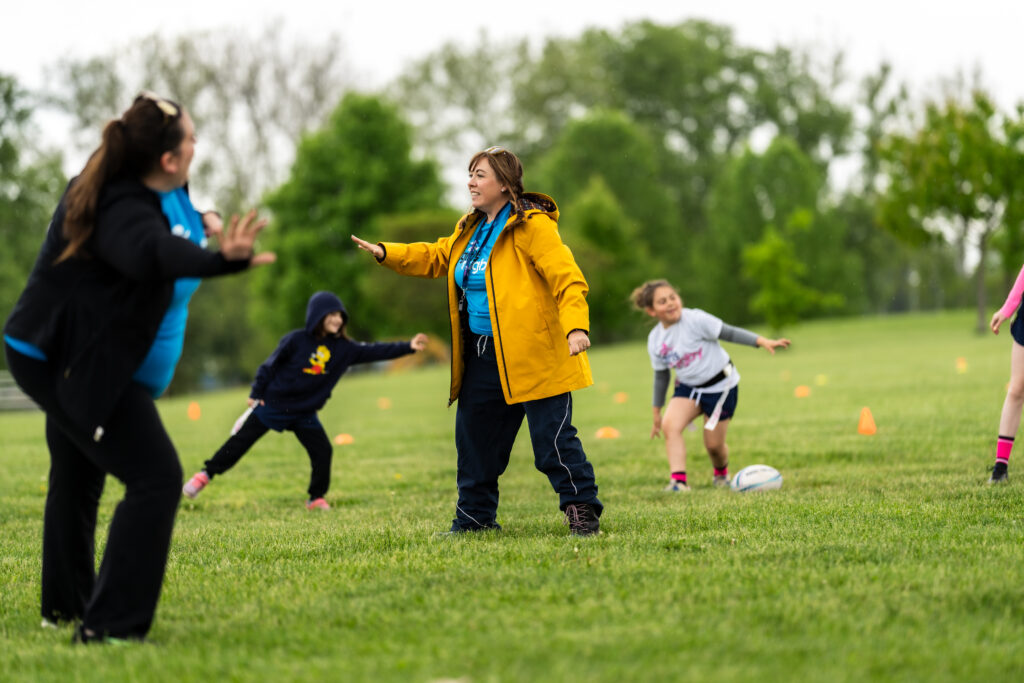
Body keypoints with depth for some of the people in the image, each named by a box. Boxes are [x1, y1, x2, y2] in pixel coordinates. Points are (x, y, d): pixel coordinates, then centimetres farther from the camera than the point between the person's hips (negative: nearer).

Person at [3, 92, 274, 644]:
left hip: (62, 357, 12)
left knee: (77, 479, 25)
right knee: (155, 479, -16)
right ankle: (109, 626, -19)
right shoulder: (124, 211, -30)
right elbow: (155, 255, -54)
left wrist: (199, 218, 9)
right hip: (78, 365, -12)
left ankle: (65, 607, 43)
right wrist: (219, 261, -71)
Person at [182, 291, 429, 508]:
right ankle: (205, 474, 16)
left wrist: (408, 347, -18)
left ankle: (317, 498, 10)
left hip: (305, 414, 4)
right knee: (240, 441, 2)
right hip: (273, 405, -4)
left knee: (322, 452, -6)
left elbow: (373, 352, -9)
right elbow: (271, 365, -9)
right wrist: (256, 393, -7)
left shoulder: (344, 349, -5)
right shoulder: (295, 340, -17)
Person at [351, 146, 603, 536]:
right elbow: (435, 257, 27)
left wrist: (576, 326, -34)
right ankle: (475, 516, 26)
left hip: (534, 354, -9)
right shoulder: (471, 229, 14)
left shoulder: (533, 226, -13)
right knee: (474, 435, 14)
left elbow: (567, 278, -20)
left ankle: (583, 511, 2)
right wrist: (386, 253, 13)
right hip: (483, 356, 9)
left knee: (552, 438, -9)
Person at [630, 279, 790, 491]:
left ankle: (721, 473, 36)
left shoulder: (695, 320, -20)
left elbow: (729, 333, -17)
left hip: (720, 386, -4)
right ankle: (678, 481, -25)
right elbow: (661, 376, 9)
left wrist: (762, 341, -27)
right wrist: (657, 412, 14)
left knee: (713, 444, 1)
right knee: (669, 425, -23)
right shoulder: (655, 340, -3)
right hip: (688, 387, 4)